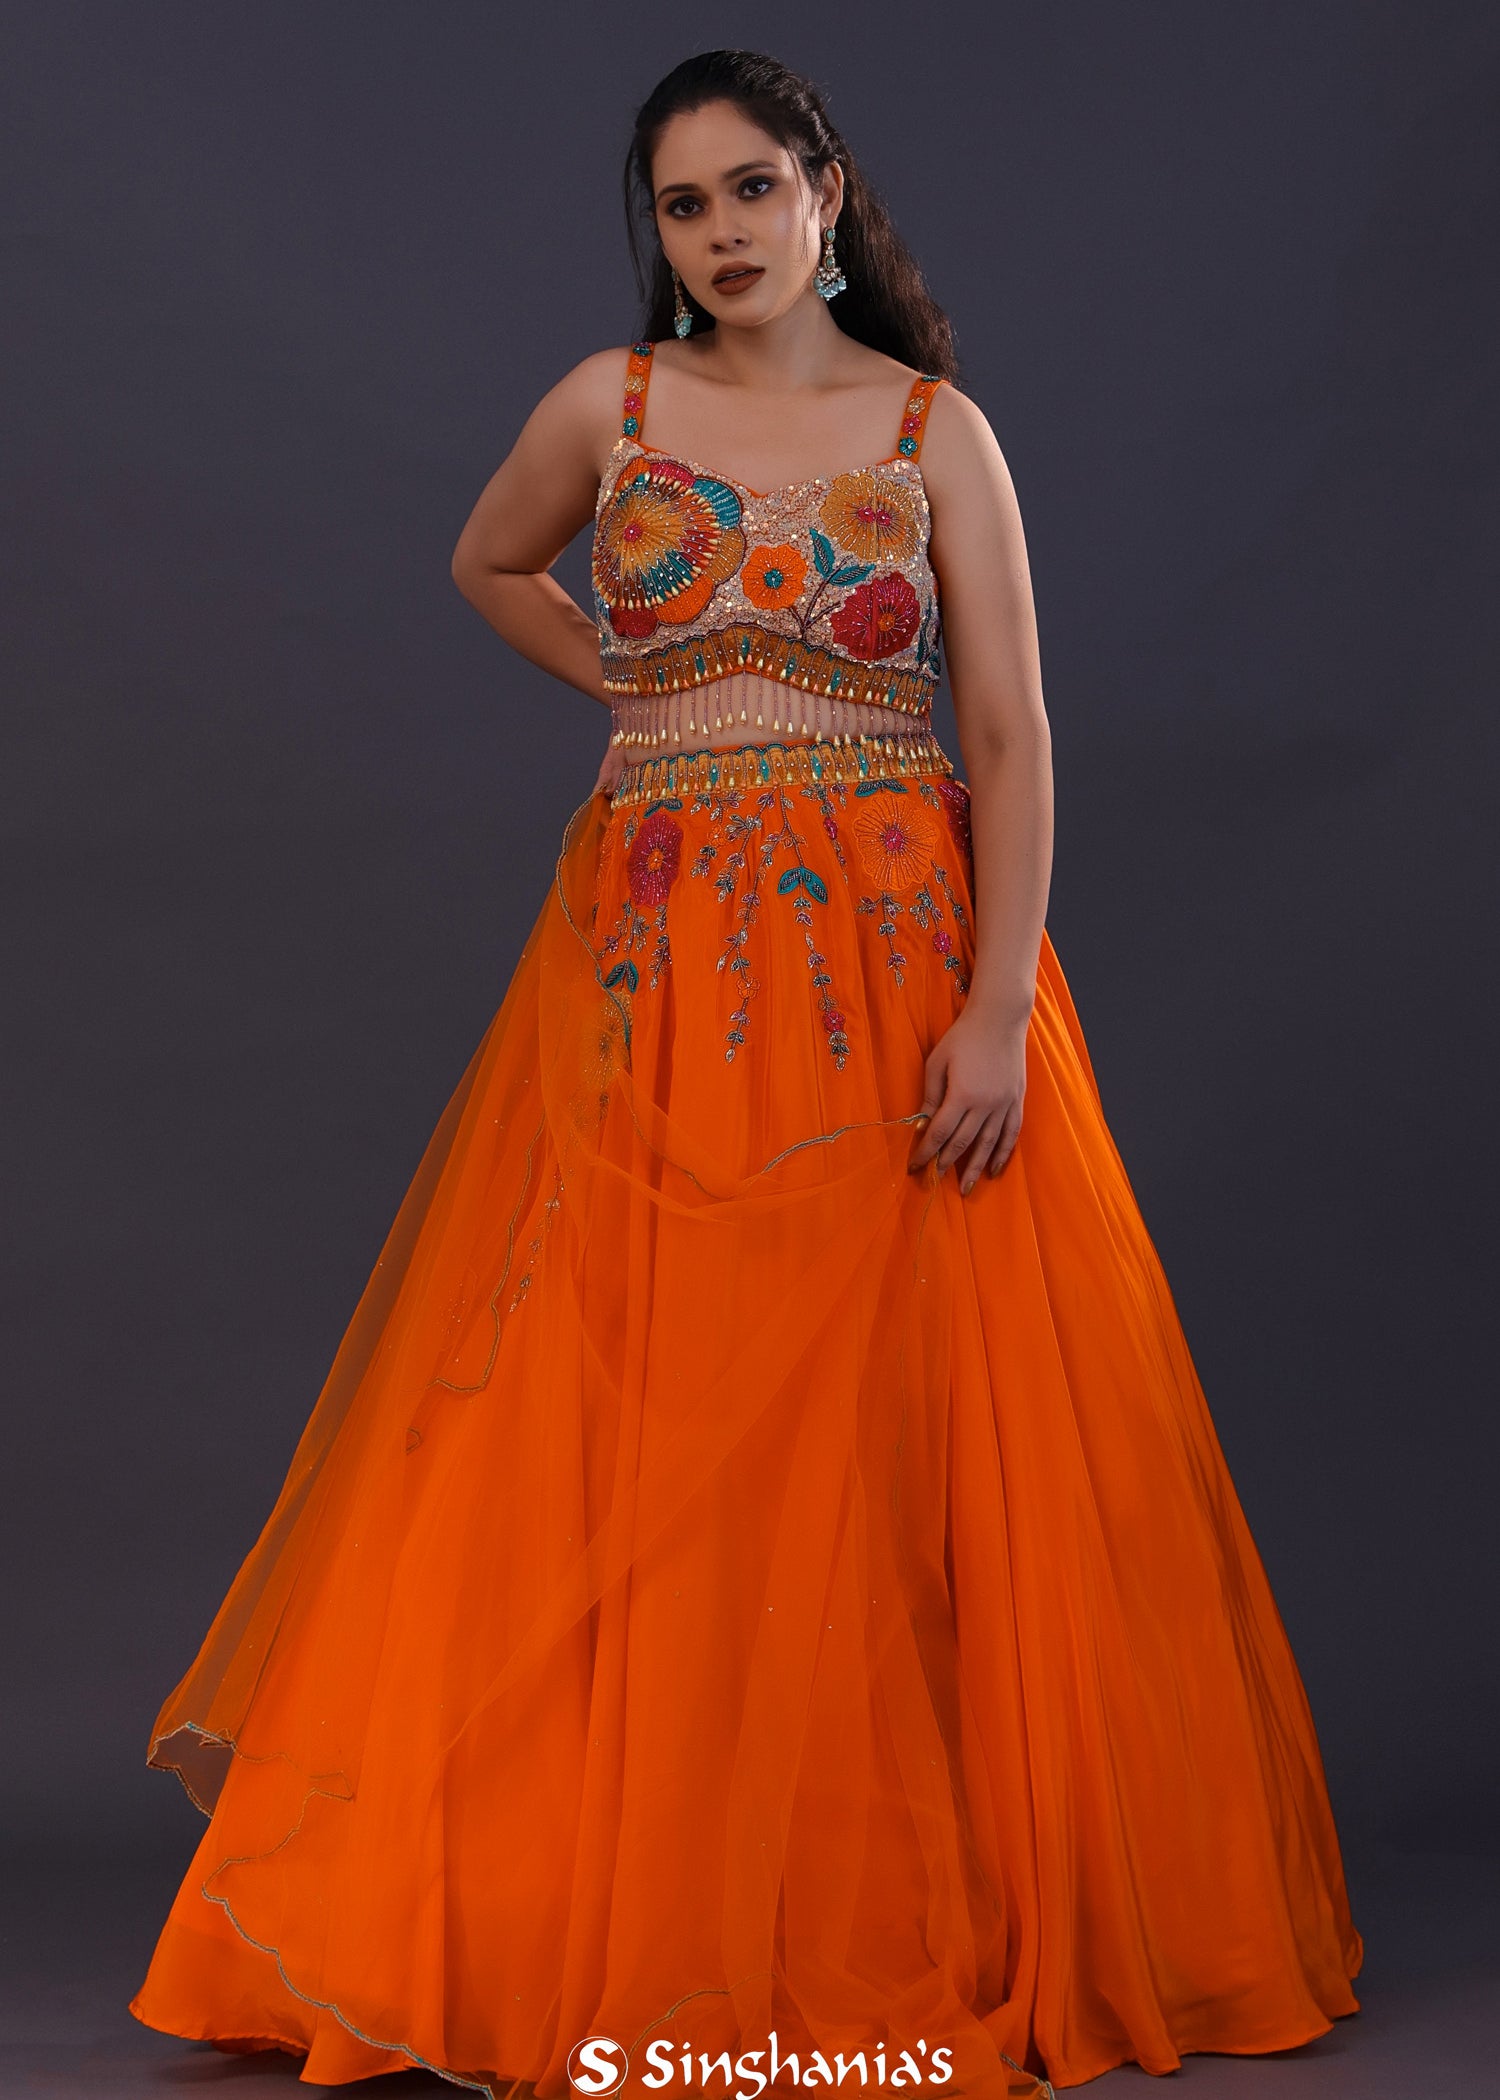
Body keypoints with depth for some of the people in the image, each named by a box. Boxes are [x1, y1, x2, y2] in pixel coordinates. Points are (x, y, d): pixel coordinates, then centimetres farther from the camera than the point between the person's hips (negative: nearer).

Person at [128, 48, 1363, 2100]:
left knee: (911, 1428, 0)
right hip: (657, 967, 1)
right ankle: (641, 1912, 12)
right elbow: (488, 568, 27)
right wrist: (651, 695, 12)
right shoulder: (611, 404, 7)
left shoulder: (936, 428, 3)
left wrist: (1000, 1008, -14)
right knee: (635, 1429, 0)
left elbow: (1013, 733, -3)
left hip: (904, 964, -1)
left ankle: (937, 1896, 15)